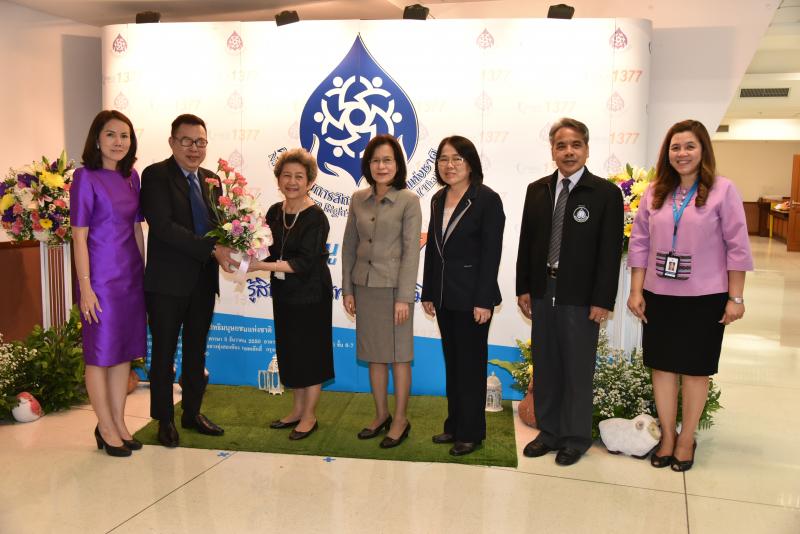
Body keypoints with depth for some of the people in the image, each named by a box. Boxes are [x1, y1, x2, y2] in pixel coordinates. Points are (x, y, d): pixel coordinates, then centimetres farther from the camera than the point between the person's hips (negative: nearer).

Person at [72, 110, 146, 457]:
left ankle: (119, 423, 24)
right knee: (101, 353, 5)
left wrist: (145, 271, 10)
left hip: (131, 274, 6)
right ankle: (106, 427, 17)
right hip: (101, 275, -6)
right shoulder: (85, 177, -9)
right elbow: (79, 236, -11)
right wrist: (85, 286, -14)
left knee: (125, 351, 12)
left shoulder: (131, 177, 8)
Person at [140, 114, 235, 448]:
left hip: (203, 281, 6)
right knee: (164, 353, 7)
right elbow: (163, 226, -20)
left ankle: (192, 413, 31)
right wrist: (212, 249, -25)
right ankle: (165, 419, 22)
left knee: (196, 352, 16)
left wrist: (227, 249, -11)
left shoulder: (211, 180, 11)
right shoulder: (156, 175, -9)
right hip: (168, 282, -6)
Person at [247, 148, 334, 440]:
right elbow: (269, 251, 6)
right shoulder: (275, 212, 4)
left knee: (309, 351, 4)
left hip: (310, 293, -6)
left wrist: (263, 265, -29)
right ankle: (297, 409, 30)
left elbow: (305, 262, -23)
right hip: (283, 293, 7)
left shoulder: (316, 217, -16)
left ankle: (309, 416, 18)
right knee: (289, 351, 14)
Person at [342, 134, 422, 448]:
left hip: (394, 286, -5)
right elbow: (349, 246, 9)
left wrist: (404, 297, -15)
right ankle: (381, 415, 27)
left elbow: (411, 251, -11)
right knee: (374, 354, 13)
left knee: (398, 354, 5)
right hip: (365, 287, 5)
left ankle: (400, 419, 17)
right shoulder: (358, 199, 6)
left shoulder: (408, 201, -8)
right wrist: (347, 289, 6)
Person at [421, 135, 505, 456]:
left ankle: (471, 432, 17)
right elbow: (432, 248, 12)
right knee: (452, 361, 14)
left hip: (471, 297, -6)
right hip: (444, 296, 6)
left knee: (471, 364, 4)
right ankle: (454, 425, 27)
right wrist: (428, 293, 11)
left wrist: (483, 301, -17)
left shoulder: (487, 200, -11)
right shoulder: (438, 200, 9)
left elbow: (491, 253, -14)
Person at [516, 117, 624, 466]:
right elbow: (526, 242, 10)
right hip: (542, 292, 4)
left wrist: (603, 301, -12)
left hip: (580, 297, -4)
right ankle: (549, 431, 28)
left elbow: (611, 251, -8)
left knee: (577, 370, 6)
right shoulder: (537, 190, 8)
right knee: (545, 366, 13)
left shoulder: (606, 193, -5)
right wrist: (523, 288, 6)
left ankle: (576, 438, 22)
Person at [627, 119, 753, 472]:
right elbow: (639, 244, 5)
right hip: (659, 296, 3)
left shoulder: (722, 190, -6)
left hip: (705, 298, -3)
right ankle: (666, 436, 25)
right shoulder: (655, 192, 4)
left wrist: (735, 298, -8)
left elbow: (737, 247, -6)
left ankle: (686, 439, 24)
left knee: (695, 369, 9)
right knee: (662, 366, 10)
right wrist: (636, 291, 2)